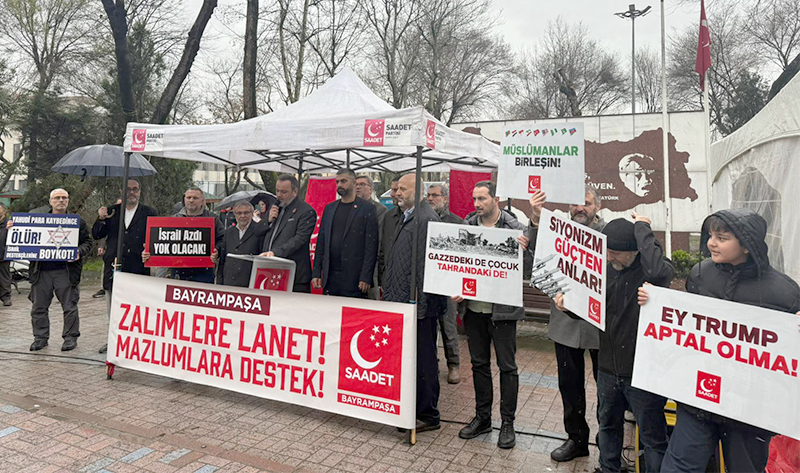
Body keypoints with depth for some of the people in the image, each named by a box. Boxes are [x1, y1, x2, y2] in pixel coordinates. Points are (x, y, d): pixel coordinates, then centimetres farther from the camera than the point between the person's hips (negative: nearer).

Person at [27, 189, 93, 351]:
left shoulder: (78, 222, 6)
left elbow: (87, 242, 5)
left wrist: (79, 252, -13)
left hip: (65, 271, -2)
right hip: (41, 271, 3)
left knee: (69, 307, 2)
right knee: (39, 307, 9)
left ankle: (70, 337, 13)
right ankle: (40, 337, 22)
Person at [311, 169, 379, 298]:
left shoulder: (367, 209, -2)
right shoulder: (329, 208, 14)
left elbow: (371, 247, -7)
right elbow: (321, 242, 13)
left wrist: (366, 278, -13)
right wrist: (316, 273, 7)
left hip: (354, 278, -4)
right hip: (330, 277, 5)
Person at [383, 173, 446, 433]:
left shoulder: (425, 219, -14)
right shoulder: (408, 218, 17)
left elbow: (425, 265, -20)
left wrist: (419, 305, -21)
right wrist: (389, 290, 19)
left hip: (420, 305, -10)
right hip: (404, 301, 10)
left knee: (423, 360, 1)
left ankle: (428, 416, 14)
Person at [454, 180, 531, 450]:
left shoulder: (514, 227, -6)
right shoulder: (467, 226, 5)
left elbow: (526, 261, -9)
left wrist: (521, 249, -29)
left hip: (502, 310, -4)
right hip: (474, 308, 4)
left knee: (507, 366, 5)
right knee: (479, 364, 15)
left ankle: (507, 422, 20)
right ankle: (482, 417, 30)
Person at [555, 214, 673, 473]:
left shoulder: (649, 269, -17)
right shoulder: (607, 267, 1)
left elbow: (658, 272, -44)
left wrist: (642, 228, -30)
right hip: (608, 367, 7)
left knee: (652, 437, 8)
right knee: (608, 424, 25)